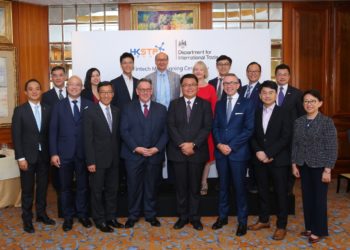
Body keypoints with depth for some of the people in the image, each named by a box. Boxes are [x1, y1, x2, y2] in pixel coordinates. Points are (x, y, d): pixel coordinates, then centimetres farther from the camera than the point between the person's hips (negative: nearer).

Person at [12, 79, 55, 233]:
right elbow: (16, 135, -7)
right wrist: (20, 157, -12)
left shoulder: (47, 109, 4)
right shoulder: (20, 110, -4)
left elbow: (50, 132, 5)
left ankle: (41, 214, 29)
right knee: (28, 189, 7)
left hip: (44, 155, 3)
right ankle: (27, 219, 19)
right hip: (28, 156, -3)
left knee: (43, 186, 13)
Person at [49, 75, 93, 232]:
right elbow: (53, 131, 1)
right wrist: (54, 153, -6)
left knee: (83, 185, 11)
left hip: (84, 153, 0)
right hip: (64, 153, 0)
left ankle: (82, 214, 27)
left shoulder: (89, 105, 2)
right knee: (66, 187, 10)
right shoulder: (58, 106, 3)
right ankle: (68, 217, 25)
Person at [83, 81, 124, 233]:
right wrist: (90, 161, -14)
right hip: (98, 159, -5)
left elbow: (118, 135, 9)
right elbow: (88, 139, -11)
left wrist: (118, 155, 5)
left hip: (113, 159, 5)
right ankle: (100, 220, 21)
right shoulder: (90, 112, -9)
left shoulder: (117, 111, 7)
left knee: (112, 189, 13)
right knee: (97, 191, 7)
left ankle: (111, 217, 27)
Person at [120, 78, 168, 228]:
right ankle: (133, 215, 20)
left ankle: (151, 215, 24)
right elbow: (124, 131, -2)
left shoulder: (161, 109, 7)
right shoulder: (128, 109, 5)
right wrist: (136, 148, -13)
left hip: (155, 155, 1)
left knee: (152, 186, 9)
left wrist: (157, 148, -11)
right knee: (134, 186, 5)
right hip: (133, 155, -1)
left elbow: (165, 132, 3)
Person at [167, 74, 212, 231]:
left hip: (197, 152, -1)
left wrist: (193, 144, -15)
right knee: (181, 186, 7)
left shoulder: (205, 104, 5)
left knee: (195, 186, 8)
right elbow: (171, 126, -2)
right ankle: (183, 216, 20)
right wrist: (182, 144, -14)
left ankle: (195, 217, 20)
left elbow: (207, 127, -4)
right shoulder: (174, 104, 7)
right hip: (178, 151, 1)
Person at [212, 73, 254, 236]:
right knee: (223, 186, 13)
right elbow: (215, 127, 8)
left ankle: (242, 220, 17)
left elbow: (249, 130, -9)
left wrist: (231, 146, -14)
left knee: (239, 187, 4)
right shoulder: (219, 104, 11)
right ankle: (222, 216, 27)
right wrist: (219, 144, -9)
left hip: (238, 152, -4)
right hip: (220, 151, 4)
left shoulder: (247, 104, -3)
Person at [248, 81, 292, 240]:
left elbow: (285, 138, -12)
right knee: (262, 191, 13)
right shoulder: (255, 113, 9)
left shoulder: (283, 113, -4)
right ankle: (263, 220, 29)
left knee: (281, 193, 4)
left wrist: (268, 153, -16)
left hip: (278, 159, -4)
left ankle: (281, 226, 15)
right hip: (259, 159, 4)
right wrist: (258, 152, -10)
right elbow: (252, 136, 7)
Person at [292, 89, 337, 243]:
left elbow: (332, 148, -11)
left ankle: (319, 230, 20)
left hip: (319, 166, -4)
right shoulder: (298, 122, 3)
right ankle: (309, 227, 27)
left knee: (319, 198, 6)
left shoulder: (327, 122, -10)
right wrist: (294, 164, 4)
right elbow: (295, 144, 8)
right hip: (304, 166, 4)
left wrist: (327, 170, -14)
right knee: (307, 197, 12)